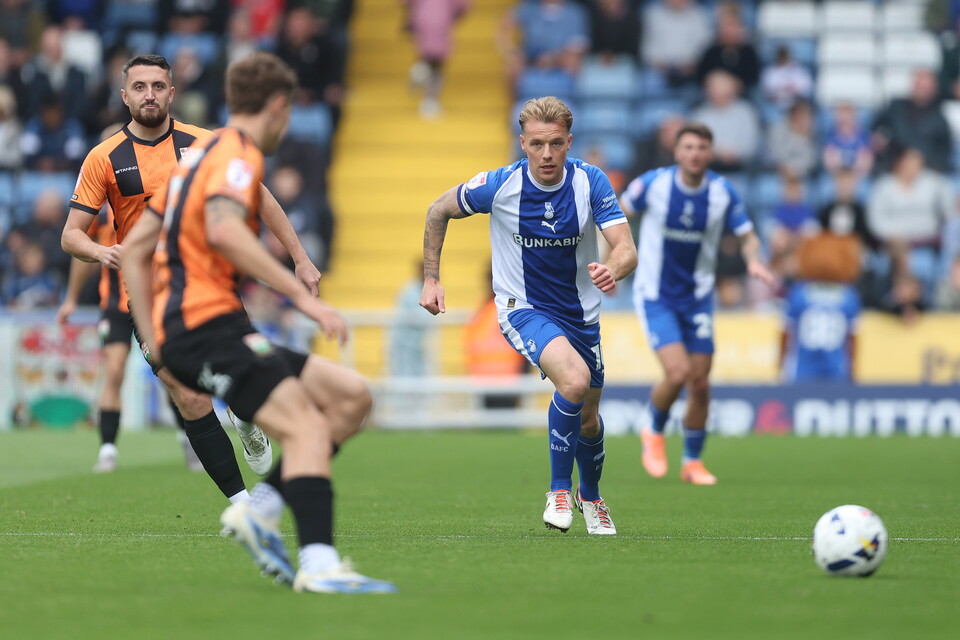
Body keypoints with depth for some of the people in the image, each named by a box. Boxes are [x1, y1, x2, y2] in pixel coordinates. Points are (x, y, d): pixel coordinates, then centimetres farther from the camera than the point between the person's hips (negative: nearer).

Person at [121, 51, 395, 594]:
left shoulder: (202, 154, 24)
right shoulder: (237, 155, -5)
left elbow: (135, 248, 25)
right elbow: (224, 229, -27)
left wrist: (156, 344, 23)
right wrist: (303, 295, -27)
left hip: (182, 333, 9)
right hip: (207, 322, -9)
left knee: (352, 396, 6)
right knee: (307, 427, -21)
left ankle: (260, 508, -1)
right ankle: (319, 564, -31)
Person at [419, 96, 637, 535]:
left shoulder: (591, 182, -15)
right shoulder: (499, 185, -18)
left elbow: (626, 249, -22)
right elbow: (438, 211, 0)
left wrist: (612, 269, -44)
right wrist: (431, 279, -2)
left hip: (580, 312, 4)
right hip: (523, 308, -3)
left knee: (588, 417, 17)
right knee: (574, 380, -31)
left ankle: (590, 495, 48)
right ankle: (559, 490, -13)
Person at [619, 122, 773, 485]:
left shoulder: (724, 193, -8)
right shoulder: (653, 184, -13)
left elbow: (747, 237, 2)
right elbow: (619, 213, 4)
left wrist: (753, 261, -20)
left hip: (698, 298, 3)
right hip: (655, 296, -3)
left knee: (700, 384, 3)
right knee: (677, 372, -19)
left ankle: (692, 461, 23)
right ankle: (654, 434, 11)